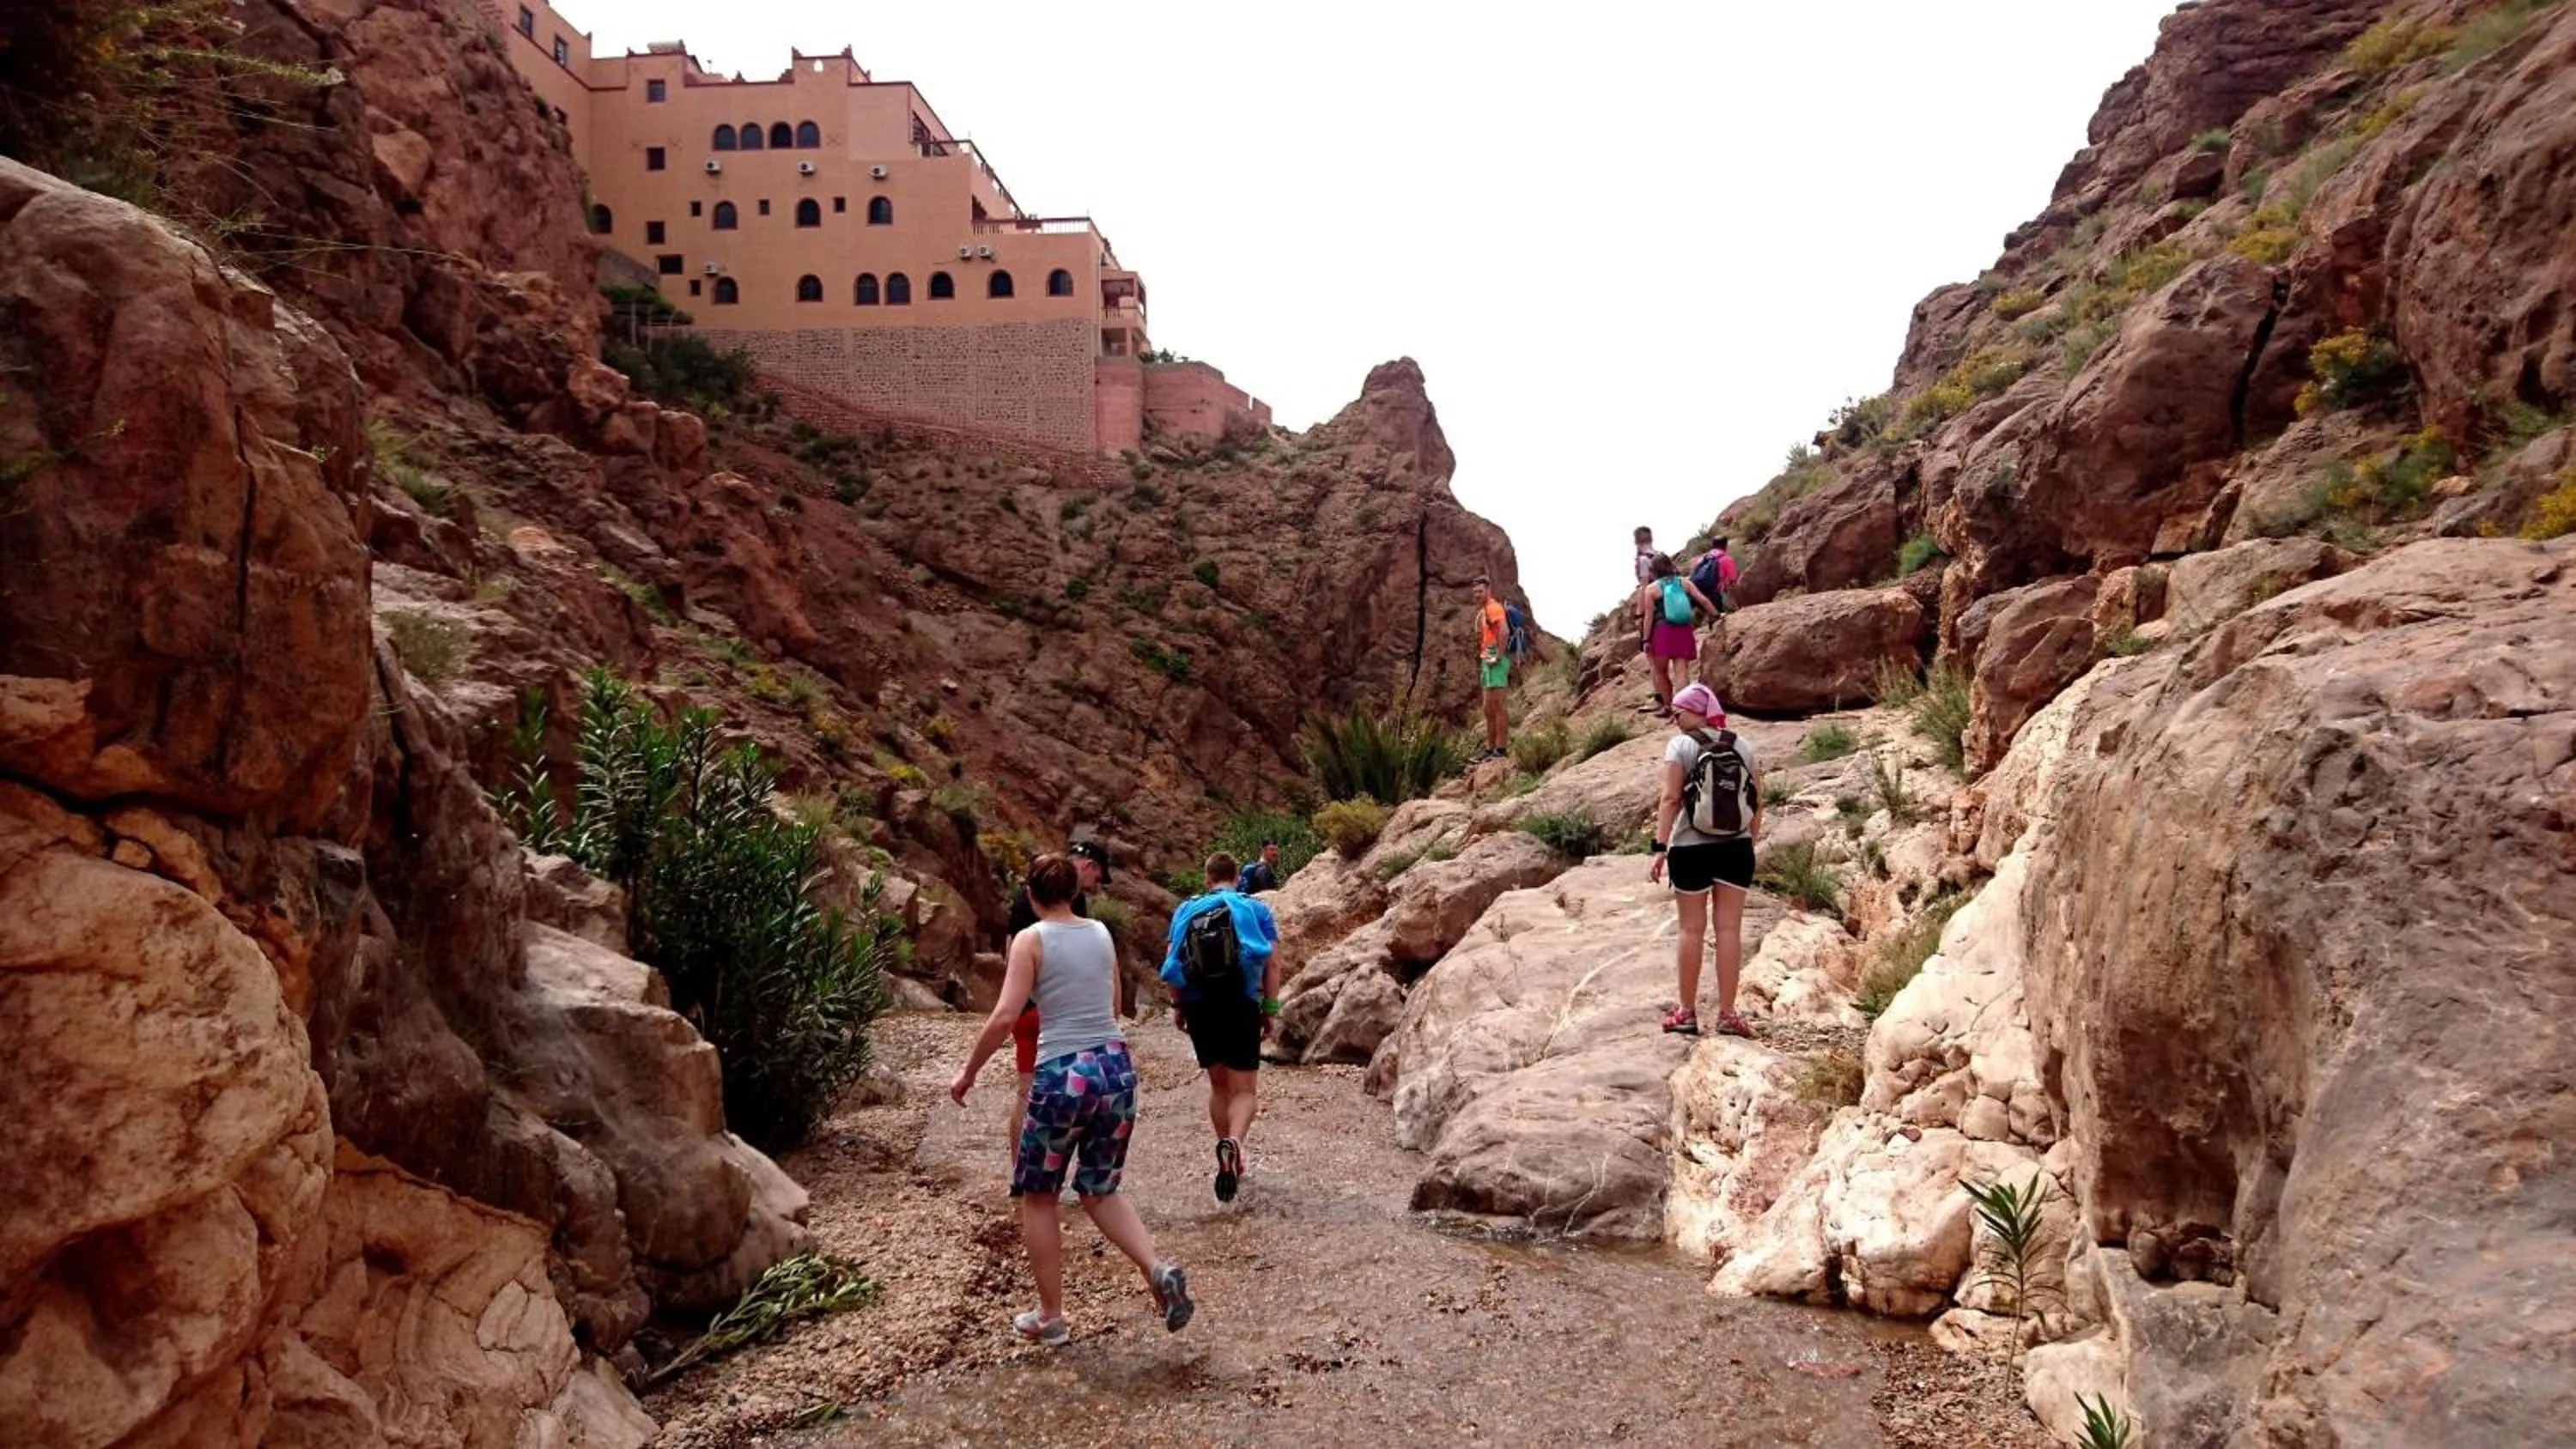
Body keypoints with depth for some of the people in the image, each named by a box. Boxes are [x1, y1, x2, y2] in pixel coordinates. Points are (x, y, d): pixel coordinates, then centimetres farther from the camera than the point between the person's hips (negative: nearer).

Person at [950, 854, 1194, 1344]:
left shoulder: (1032, 939, -6)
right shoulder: (1102, 933, 9)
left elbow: (1005, 1016, -13)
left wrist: (968, 1071, -2)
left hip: (1063, 1074, -5)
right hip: (1115, 1066, 5)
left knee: (1038, 1196, 15)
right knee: (1100, 1191, 20)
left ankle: (1050, 1317, 19)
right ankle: (1158, 1270, -2)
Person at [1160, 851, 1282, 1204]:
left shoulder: (1186, 910, 7)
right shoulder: (1256, 910, 3)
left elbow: (1172, 962, 4)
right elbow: (1272, 962, -3)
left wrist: (1177, 1006, 13)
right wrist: (1270, 1009, 1)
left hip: (1199, 1007, 2)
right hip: (1242, 1006, -2)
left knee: (1218, 1084, 19)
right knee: (1242, 1090, 0)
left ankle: (1229, 1157, 24)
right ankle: (1233, 1143, -29)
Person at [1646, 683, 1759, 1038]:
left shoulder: (1681, 746, -6)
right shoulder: (1742, 746, 6)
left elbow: (1671, 799, -13)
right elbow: (1757, 802, 5)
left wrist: (1659, 848, -13)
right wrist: (1752, 839, 16)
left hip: (1691, 849, -3)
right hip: (1735, 848, 3)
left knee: (1692, 929, 6)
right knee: (1729, 928, 6)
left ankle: (1687, 1012, 12)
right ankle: (1727, 1013, 8)